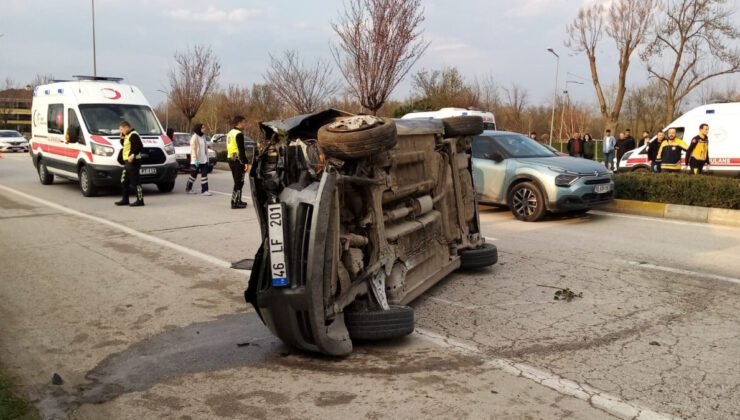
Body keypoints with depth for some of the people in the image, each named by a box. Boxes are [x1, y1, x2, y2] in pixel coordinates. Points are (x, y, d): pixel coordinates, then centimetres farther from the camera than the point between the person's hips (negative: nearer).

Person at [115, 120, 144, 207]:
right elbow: (124, 144, 31)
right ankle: (125, 200, 22)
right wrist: (122, 138, 13)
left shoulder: (133, 135, -12)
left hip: (133, 161, -11)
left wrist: (133, 155, -28)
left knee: (135, 182, -9)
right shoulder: (127, 136, 19)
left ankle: (140, 200, -7)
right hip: (127, 161, 11)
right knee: (124, 181, 14)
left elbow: (140, 147, -21)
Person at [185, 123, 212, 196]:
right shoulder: (194, 137, -12)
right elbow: (193, 149, -15)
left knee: (204, 175, 0)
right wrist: (195, 160, -21)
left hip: (203, 160, 7)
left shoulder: (203, 136, 11)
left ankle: (204, 190, 1)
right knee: (193, 175, 6)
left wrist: (207, 157, 14)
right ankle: (188, 188, 23)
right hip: (196, 161, -7)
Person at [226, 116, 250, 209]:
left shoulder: (230, 133, 17)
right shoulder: (239, 134, -14)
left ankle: (238, 201, 24)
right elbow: (241, 150, -20)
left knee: (237, 181, 18)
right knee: (239, 182, -6)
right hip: (238, 160, -10)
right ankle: (234, 203, -7)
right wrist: (246, 162, -20)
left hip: (231, 160, 10)